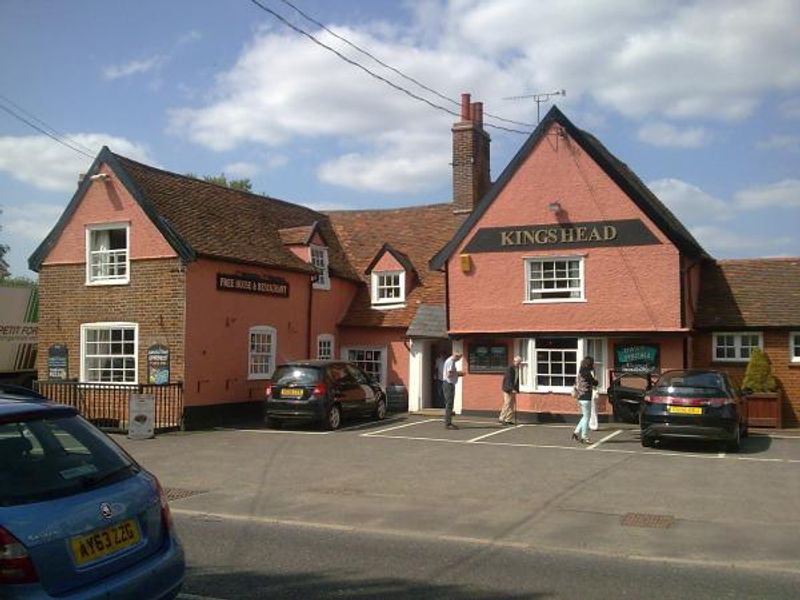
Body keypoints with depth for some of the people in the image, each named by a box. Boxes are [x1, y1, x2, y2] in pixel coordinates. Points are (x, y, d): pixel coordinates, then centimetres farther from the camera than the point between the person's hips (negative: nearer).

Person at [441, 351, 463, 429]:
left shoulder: (452, 362, 16)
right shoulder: (450, 362, -16)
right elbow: (449, 374, -23)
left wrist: (457, 373, 10)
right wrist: (458, 373, -13)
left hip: (451, 384, 11)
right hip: (448, 384, -11)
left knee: (449, 405, 14)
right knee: (449, 404, -9)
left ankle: (448, 423, 19)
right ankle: (448, 424, -8)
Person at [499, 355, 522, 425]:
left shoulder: (517, 369, 9)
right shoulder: (510, 368, -16)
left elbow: (517, 379, 14)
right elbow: (509, 380, -21)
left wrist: (517, 389, 8)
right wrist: (512, 389, -25)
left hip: (513, 389, 8)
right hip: (507, 389, -8)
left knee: (512, 404, 7)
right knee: (507, 403, -11)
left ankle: (508, 420, 11)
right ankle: (501, 419, -5)